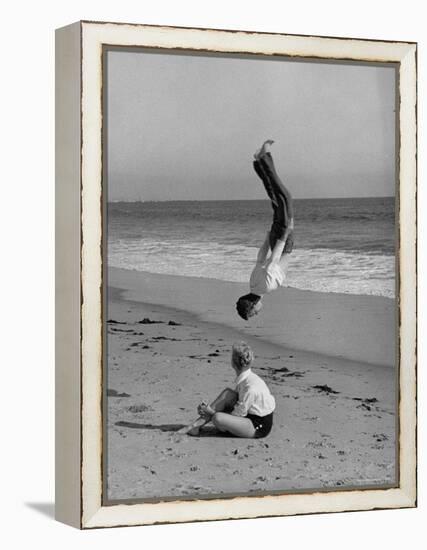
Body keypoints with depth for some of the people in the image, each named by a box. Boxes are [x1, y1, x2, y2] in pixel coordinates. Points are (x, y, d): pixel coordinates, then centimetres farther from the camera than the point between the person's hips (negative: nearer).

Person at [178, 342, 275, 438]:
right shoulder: (243, 379, 1)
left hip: (259, 427, -9)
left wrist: (212, 412, -13)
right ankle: (197, 424, -6)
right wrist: (209, 408, -3)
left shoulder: (251, 387, -27)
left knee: (217, 418, -27)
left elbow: (238, 415, -20)